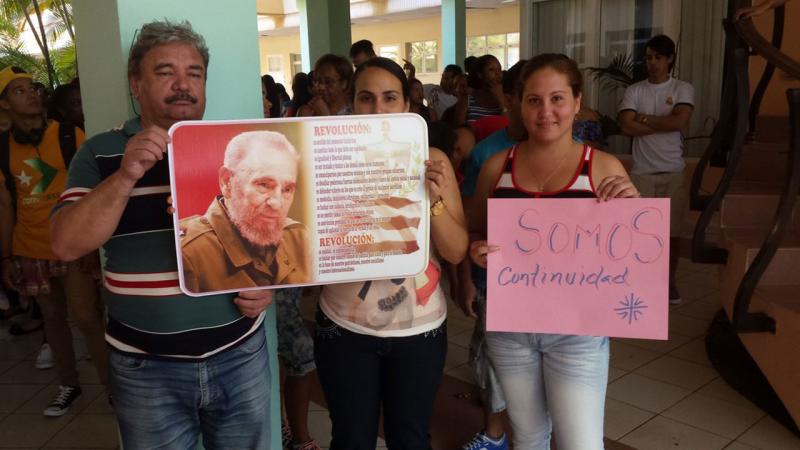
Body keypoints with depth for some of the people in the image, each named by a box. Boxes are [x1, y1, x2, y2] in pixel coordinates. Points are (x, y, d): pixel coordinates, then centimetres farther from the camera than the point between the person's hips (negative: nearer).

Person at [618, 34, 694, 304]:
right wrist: (665, 124, -12)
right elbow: (626, 127, -11)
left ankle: (670, 281, 23)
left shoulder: (683, 89, 1)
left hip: (673, 172, 0)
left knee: (672, 231, 7)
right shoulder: (634, 91, 3)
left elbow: (680, 122, -16)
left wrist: (645, 119, -9)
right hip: (642, 172, 0)